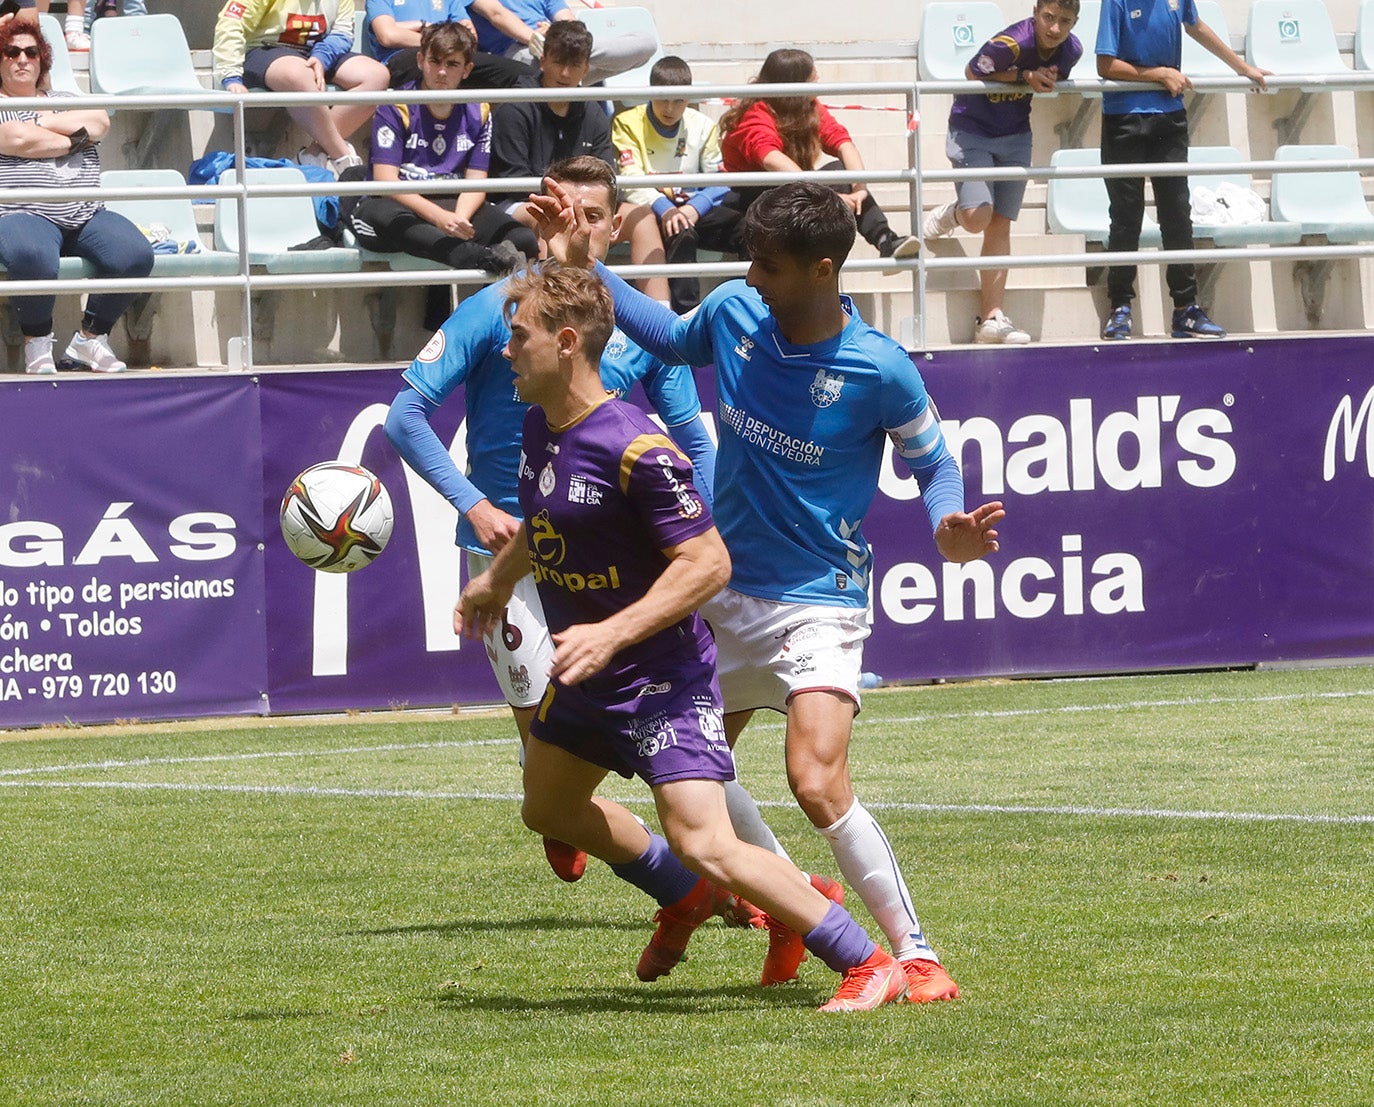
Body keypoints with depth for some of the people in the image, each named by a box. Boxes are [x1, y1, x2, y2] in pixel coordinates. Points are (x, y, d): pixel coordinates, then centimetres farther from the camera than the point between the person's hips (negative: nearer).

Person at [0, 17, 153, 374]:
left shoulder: (62, 101, 26)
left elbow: (100, 123, 6)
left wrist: (41, 121, 1)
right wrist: (73, 138, 3)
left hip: (87, 216, 5)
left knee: (135, 255, -23)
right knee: (33, 257, -41)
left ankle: (91, 338, -5)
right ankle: (37, 345, -16)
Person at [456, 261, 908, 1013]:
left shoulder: (635, 450, -26)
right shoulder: (539, 426, 2)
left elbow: (707, 563, -26)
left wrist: (612, 634, -32)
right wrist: (496, 581, 38)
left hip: (662, 677, -10)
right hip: (586, 677, 10)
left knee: (705, 846, -19)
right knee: (547, 807, 26)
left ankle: (869, 966, -11)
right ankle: (684, 898, 47)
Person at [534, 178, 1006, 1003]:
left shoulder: (880, 370, -18)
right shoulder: (733, 312, -4)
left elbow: (934, 461, -3)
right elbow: (673, 337, 21)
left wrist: (951, 526, -23)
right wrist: (586, 268, 15)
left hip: (819, 601, -7)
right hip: (726, 590, 7)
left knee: (818, 784, -23)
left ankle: (916, 954, -13)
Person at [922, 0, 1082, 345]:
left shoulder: (1071, 51, -10)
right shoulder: (1010, 44, -31)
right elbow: (972, 74, -15)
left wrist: (1044, 82, -10)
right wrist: (1025, 78, -23)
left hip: (1015, 136, 5)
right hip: (972, 131, -5)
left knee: (1000, 226, 3)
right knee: (978, 218, -18)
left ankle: (991, 319, 4)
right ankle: (949, 215, 20)